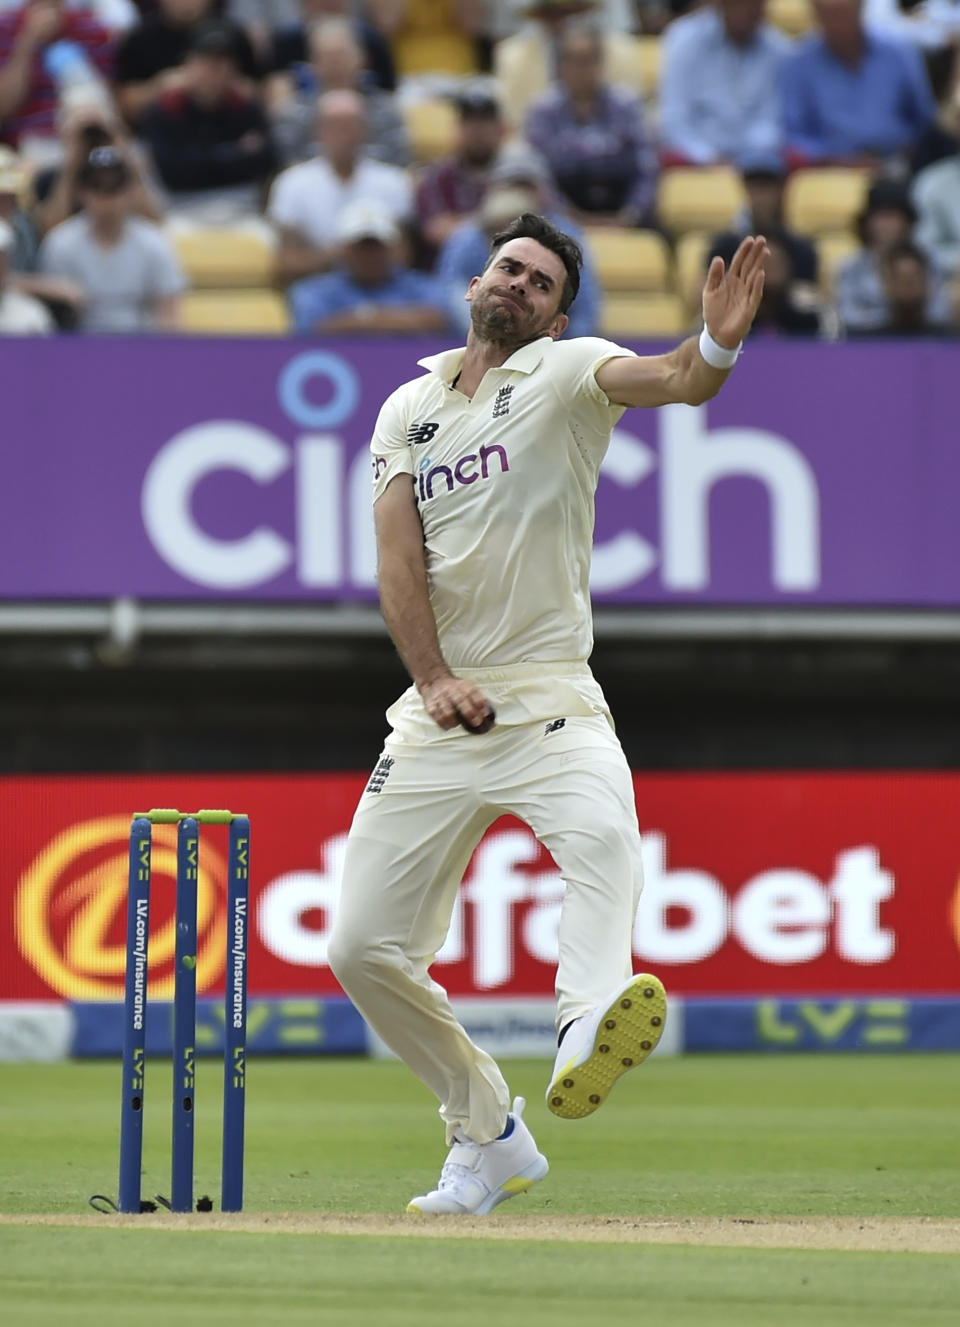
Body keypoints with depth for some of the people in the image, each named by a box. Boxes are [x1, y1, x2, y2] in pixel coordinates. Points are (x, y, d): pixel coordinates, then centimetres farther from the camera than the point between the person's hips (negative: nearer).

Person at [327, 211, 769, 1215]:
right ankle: (488, 1137, 17)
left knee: (603, 829, -36)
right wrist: (434, 679, -13)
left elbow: (674, 381, -18)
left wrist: (719, 344, -42)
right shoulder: (410, 409, 14)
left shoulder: (566, 375, 3)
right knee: (363, 949, 2)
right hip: (438, 714, 4)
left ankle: (588, 1036, -59)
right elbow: (400, 560, 3)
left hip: (550, 700, -4)